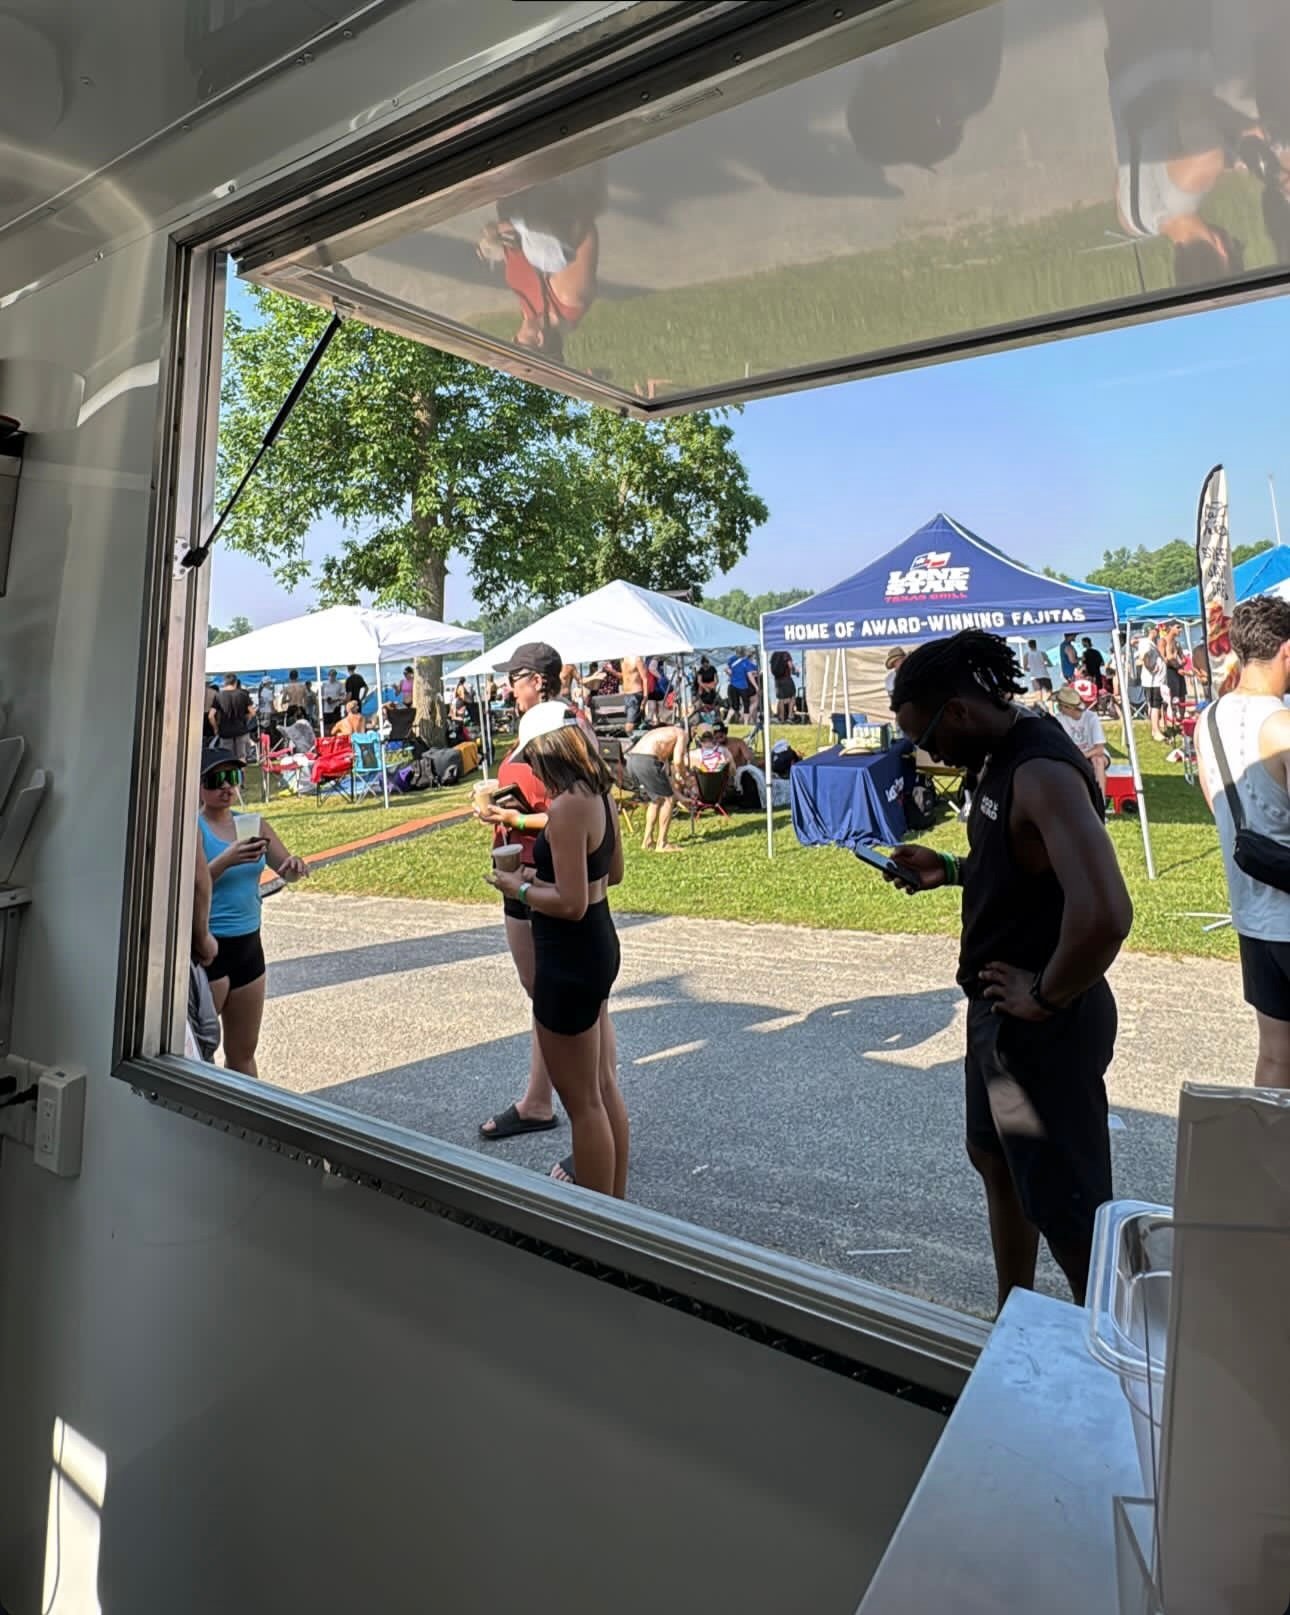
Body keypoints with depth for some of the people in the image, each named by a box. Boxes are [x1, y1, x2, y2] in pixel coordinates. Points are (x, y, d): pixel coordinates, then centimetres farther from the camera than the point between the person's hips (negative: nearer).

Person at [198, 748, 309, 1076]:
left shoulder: (254, 825, 7)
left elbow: (285, 870, 7)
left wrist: (295, 866, -15)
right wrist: (226, 860, -32)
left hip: (249, 944, 6)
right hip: (208, 946, -6)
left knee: (243, 1051, 15)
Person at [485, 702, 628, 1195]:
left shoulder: (565, 806, -23)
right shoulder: (599, 794, 4)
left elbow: (572, 904, -25)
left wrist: (520, 888, -10)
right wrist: (544, 873, 13)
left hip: (570, 959, -10)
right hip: (600, 947, 10)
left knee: (582, 1102, 6)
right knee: (604, 1088, 21)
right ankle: (614, 1201, 37)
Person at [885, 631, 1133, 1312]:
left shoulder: (1043, 772, -26)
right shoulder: (1001, 758, 5)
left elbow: (1103, 913, -39)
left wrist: (1046, 997, -24)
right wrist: (949, 869, 6)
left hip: (1044, 1027, -11)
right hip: (998, 1012, 11)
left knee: (1067, 1213, 5)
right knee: (996, 1162, 25)